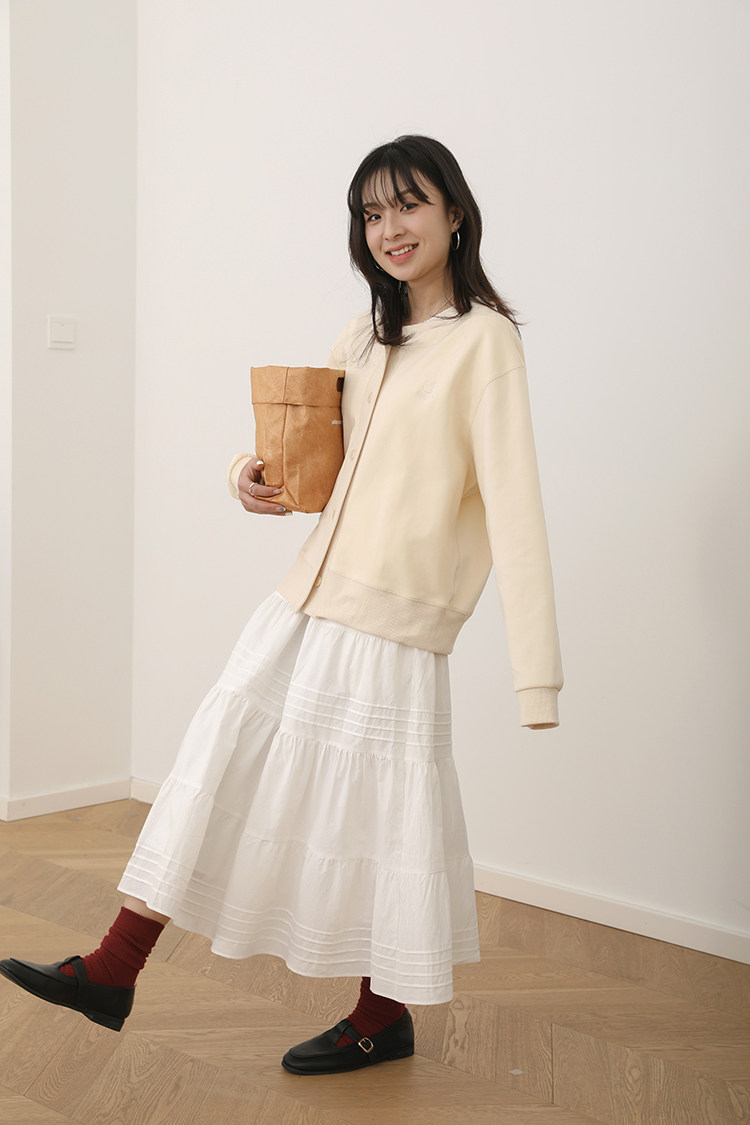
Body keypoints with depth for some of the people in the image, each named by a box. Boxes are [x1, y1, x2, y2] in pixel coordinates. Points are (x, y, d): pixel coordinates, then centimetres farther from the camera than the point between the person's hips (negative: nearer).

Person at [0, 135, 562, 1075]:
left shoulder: (482, 338, -10)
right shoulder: (363, 338, 12)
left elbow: (513, 502, -17)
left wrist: (534, 675, -22)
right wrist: (251, 472, 0)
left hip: (392, 628, -7)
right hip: (304, 607, 7)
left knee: (376, 819, 5)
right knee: (214, 768, 8)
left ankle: (384, 1018, 28)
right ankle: (112, 973, 21)